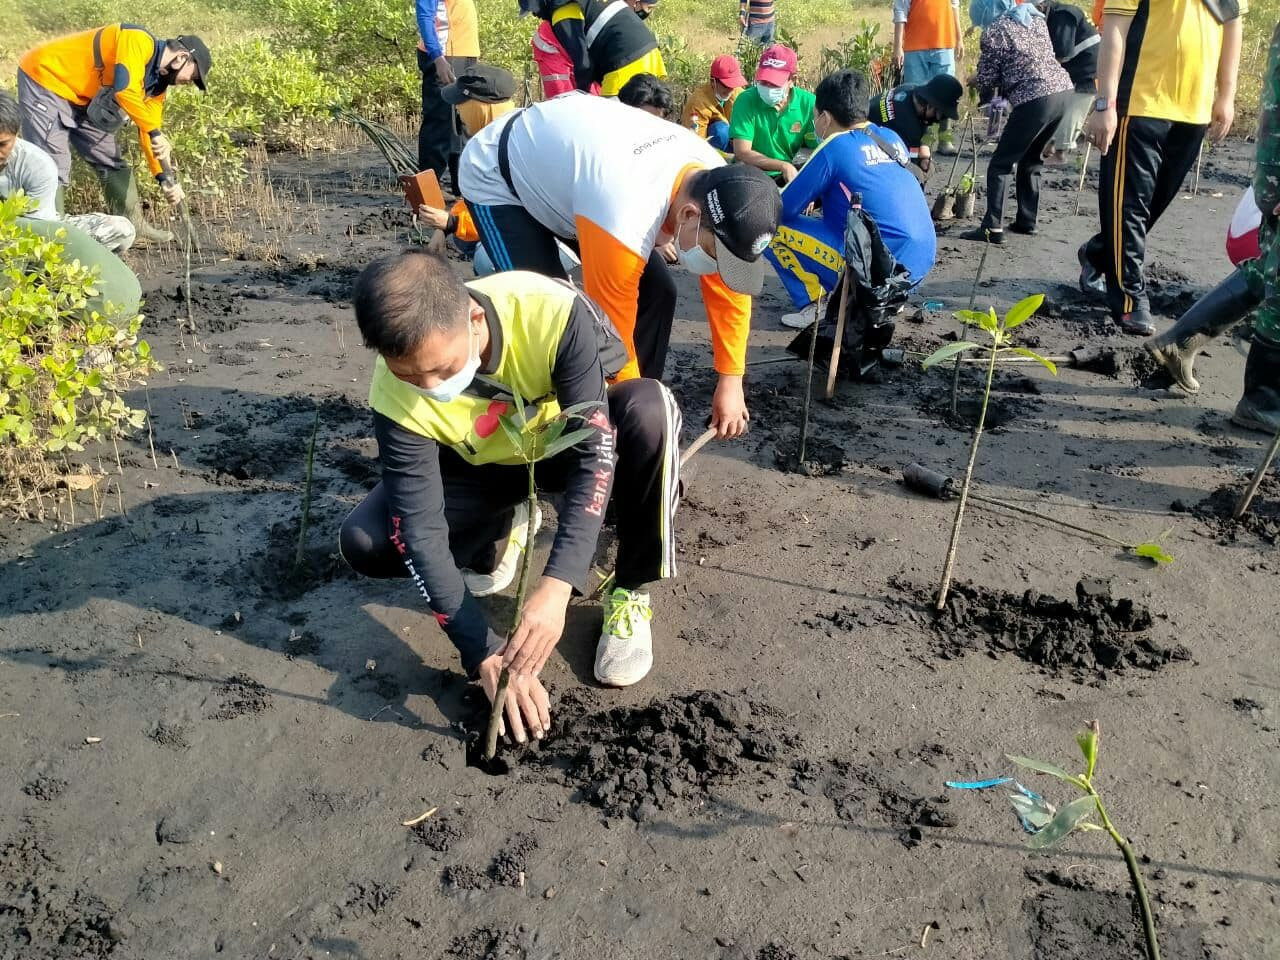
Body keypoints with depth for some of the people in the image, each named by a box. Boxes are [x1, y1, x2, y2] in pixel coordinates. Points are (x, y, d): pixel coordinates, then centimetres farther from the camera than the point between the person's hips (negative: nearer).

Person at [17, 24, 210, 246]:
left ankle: (133, 227, 23)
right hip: (44, 78, -9)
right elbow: (125, 90, -37)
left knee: (110, 161, 12)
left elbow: (149, 133, 5)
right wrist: (156, 132, -34)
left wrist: (165, 177, -4)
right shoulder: (138, 41, -23)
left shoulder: (157, 82, 3)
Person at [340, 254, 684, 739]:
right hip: (485, 469, 2)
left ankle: (631, 593, -15)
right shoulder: (395, 396, -29)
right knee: (364, 543, -21)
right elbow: (422, 531, -28)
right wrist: (485, 654, -34)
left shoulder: (552, 313, -36)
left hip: (569, 443, -1)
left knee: (649, 407, -36)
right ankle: (500, 534, 10)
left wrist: (556, 584, -48)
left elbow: (596, 449, -37)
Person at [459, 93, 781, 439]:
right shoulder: (626, 218, -42)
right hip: (496, 179, -7)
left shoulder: (718, 185, -20)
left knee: (657, 293, -2)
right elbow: (610, 335, -30)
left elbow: (728, 289, -7)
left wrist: (731, 383, -6)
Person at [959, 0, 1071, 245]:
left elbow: (987, 79, 1)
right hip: (1062, 90, 7)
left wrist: (985, 95, 24)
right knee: (1031, 160, 20)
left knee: (1001, 164, 1)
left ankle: (993, 228, -5)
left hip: (1034, 100, -7)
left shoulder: (994, 32, -2)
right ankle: (1026, 221, 24)